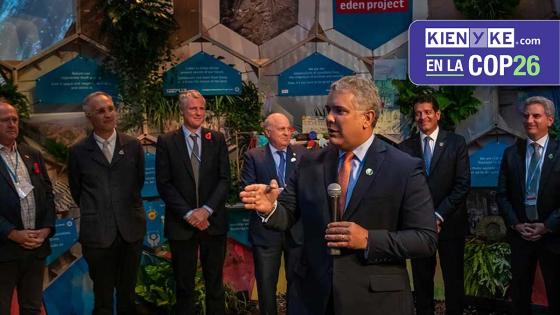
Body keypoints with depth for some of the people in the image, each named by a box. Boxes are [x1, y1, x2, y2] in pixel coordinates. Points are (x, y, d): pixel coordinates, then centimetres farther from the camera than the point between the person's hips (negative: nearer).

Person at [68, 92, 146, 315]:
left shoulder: (133, 145, 1)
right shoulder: (79, 151, -2)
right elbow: (76, 190, 9)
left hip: (131, 228, 2)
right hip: (97, 231, -1)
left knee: (127, 293, 15)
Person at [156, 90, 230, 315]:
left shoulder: (217, 139, 4)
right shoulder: (166, 142, 0)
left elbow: (224, 180, -1)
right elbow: (164, 184, -5)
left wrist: (207, 209, -13)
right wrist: (188, 213, -13)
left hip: (213, 221, 1)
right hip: (181, 223, -1)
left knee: (215, 282, 11)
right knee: (184, 284, 11)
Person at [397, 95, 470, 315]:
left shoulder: (456, 143, 0)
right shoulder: (405, 148, 3)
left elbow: (463, 184, -5)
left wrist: (439, 215, -12)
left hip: (450, 223, -1)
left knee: (453, 280, 7)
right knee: (421, 281, 9)